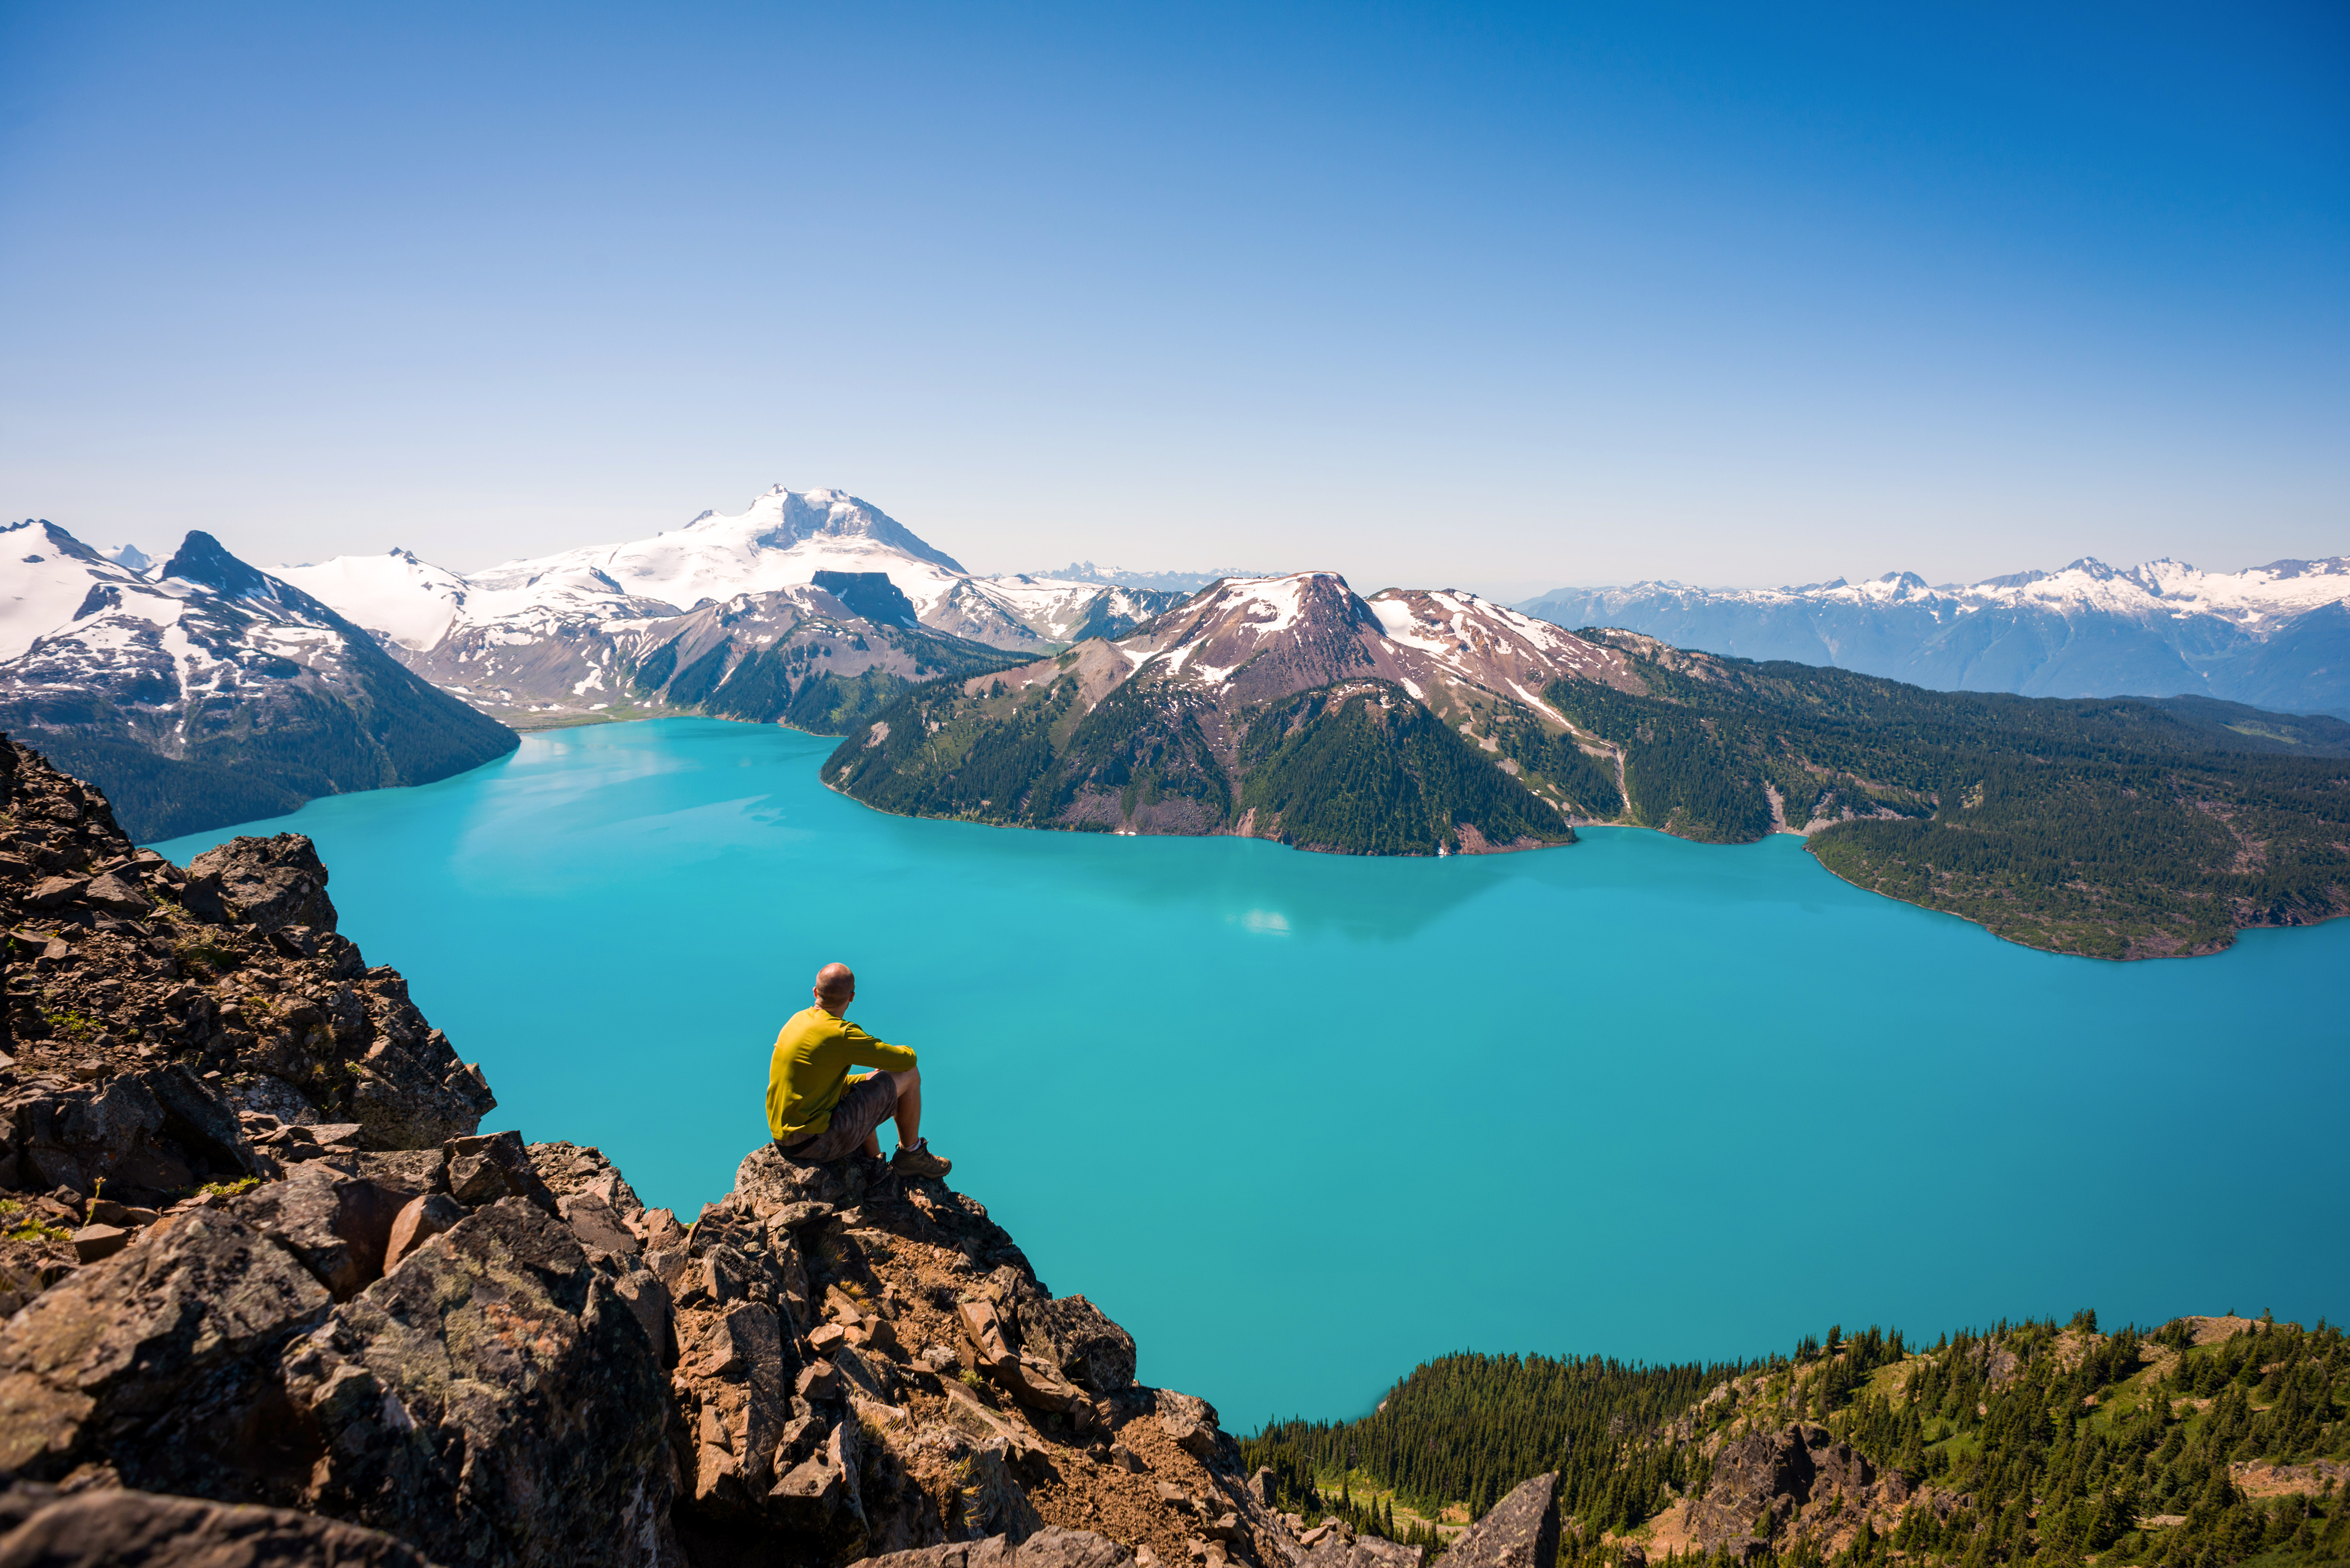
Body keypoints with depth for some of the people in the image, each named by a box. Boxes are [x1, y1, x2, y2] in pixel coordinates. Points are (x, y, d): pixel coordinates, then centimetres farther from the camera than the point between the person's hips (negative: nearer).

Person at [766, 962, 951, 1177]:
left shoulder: (798, 1019, 8)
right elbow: (906, 1060, -13)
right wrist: (901, 1051, 12)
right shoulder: (842, 1034, -19)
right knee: (909, 1075, -2)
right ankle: (910, 1154, 18)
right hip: (818, 1144, -9)